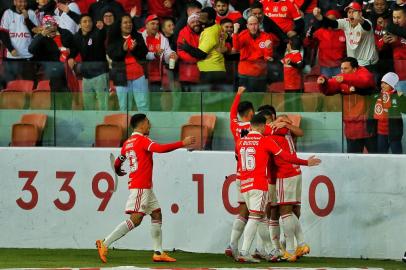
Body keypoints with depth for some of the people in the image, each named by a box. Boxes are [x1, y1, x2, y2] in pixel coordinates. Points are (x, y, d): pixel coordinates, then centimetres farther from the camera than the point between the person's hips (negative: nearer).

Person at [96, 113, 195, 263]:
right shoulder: (142, 140, -12)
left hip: (146, 187, 10)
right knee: (135, 219, -13)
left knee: (157, 214, 11)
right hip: (140, 187, -10)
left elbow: (117, 162, 20)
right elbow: (160, 148, -26)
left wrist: (118, 171, 43)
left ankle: (158, 252, 9)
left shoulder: (128, 143, 14)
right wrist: (182, 143, -23)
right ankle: (105, 243, -13)